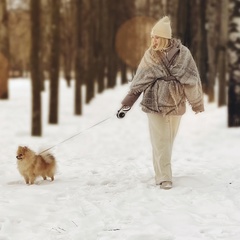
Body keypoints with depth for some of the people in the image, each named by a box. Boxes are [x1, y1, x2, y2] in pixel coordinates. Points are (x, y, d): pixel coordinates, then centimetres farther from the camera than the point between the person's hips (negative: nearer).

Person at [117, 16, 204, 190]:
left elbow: (192, 79, 1)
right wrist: (126, 104, 2)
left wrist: (197, 103, 5)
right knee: (160, 142, -3)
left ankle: (163, 174, 16)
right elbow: (139, 83, 4)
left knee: (168, 141, 4)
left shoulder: (183, 53, -5)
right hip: (155, 104, 1)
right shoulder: (150, 56, 0)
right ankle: (164, 177, -3)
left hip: (176, 104, 0)